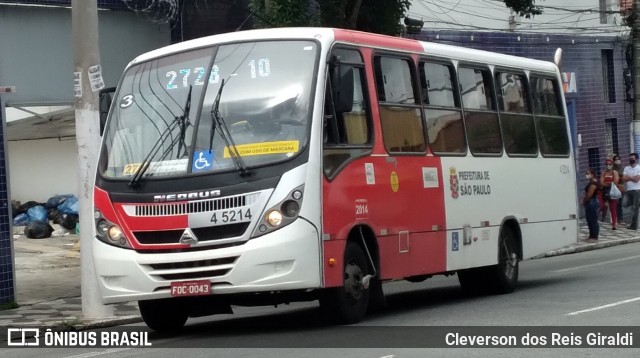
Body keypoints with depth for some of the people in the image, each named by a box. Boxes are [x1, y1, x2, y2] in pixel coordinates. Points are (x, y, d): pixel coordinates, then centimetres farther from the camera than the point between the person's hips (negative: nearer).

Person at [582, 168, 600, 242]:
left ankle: (594, 237, -2)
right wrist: (584, 199, 3)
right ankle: (591, 236, 20)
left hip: (592, 203, -11)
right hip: (590, 203, 11)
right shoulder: (591, 182, 14)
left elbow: (589, 195, -21)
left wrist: (584, 201, -7)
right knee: (590, 220, 14)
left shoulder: (593, 183, -18)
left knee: (593, 220, -6)